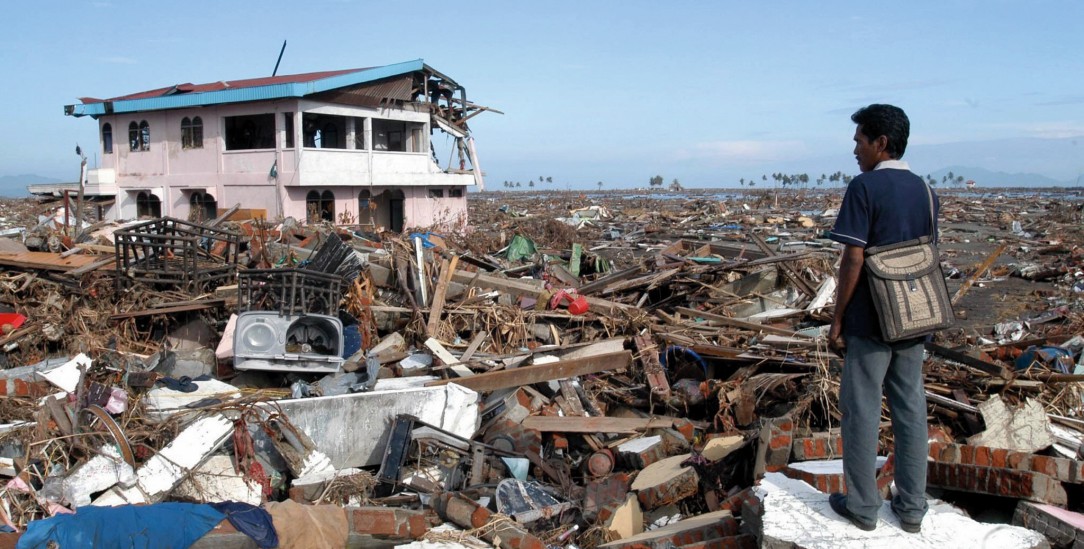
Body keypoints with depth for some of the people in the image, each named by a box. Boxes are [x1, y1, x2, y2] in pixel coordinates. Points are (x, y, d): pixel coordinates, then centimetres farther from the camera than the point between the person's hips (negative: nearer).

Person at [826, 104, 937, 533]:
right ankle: (911, 508, 20)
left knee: (861, 411, 4)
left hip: (869, 321, -6)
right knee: (911, 410, 11)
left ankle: (862, 507, 14)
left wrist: (837, 320, -9)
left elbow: (853, 259, -17)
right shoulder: (924, 190, 8)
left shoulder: (865, 187, -13)